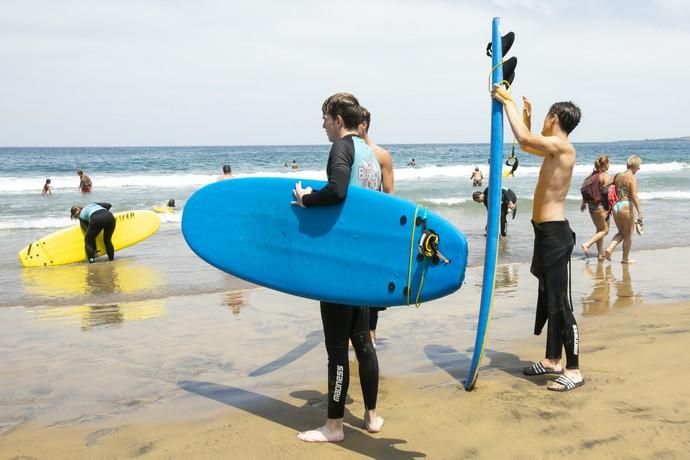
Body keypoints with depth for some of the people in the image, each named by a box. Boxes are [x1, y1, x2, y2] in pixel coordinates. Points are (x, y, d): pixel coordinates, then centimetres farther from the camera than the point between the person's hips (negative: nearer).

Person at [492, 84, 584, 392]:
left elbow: (524, 139, -30)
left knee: (559, 302, -8)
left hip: (555, 233, -11)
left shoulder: (561, 146, -15)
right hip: (546, 232, 11)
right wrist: (526, 114, 25)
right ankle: (553, 360, 26)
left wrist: (507, 102, -19)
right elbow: (525, 145, 35)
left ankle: (574, 371, -1)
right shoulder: (553, 148, 15)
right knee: (547, 298, 16)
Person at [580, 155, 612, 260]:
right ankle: (587, 244, -13)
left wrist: (584, 203, 22)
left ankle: (600, 253, 20)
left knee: (599, 229, 17)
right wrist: (609, 208, -15)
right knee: (604, 230, 3)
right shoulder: (606, 176, -13)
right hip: (600, 206, -8)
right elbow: (606, 193, -19)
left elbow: (585, 189, 12)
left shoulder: (592, 175, 9)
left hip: (591, 205, 8)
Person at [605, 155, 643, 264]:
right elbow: (634, 197, -18)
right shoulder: (632, 178, -11)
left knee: (621, 233, 20)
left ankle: (609, 250, 1)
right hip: (626, 207, -6)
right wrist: (639, 213, -19)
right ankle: (625, 258, 18)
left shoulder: (617, 176, 9)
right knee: (628, 235, 10)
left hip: (616, 206, 6)